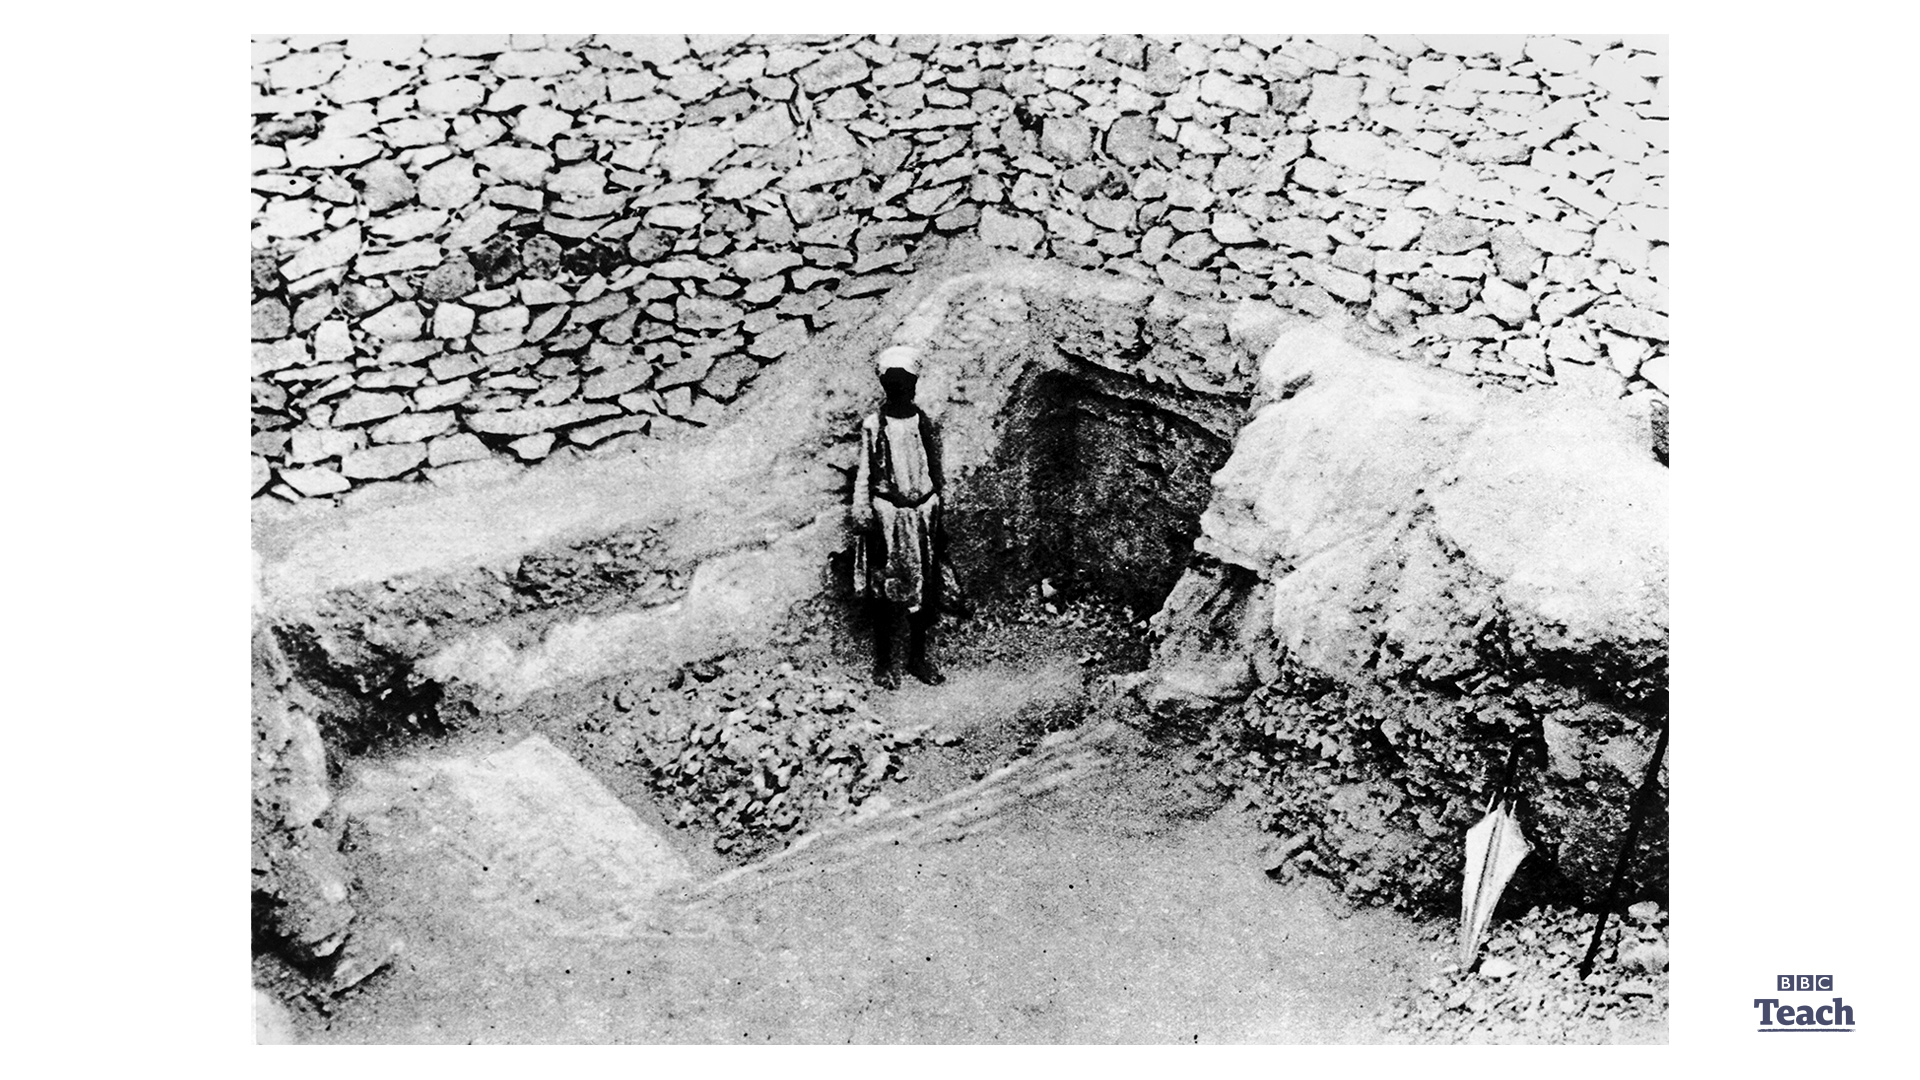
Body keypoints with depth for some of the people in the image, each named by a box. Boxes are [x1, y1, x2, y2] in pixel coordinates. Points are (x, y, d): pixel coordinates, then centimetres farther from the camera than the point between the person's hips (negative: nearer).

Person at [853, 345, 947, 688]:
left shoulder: (926, 425, 4)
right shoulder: (873, 425, -3)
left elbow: (936, 473, 10)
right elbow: (864, 475, -1)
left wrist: (940, 521, 9)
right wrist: (863, 518, -7)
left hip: (922, 514, 3)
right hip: (886, 517, -3)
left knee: (923, 588, 7)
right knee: (884, 590, 2)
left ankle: (918, 657, 20)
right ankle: (883, 663, 11)